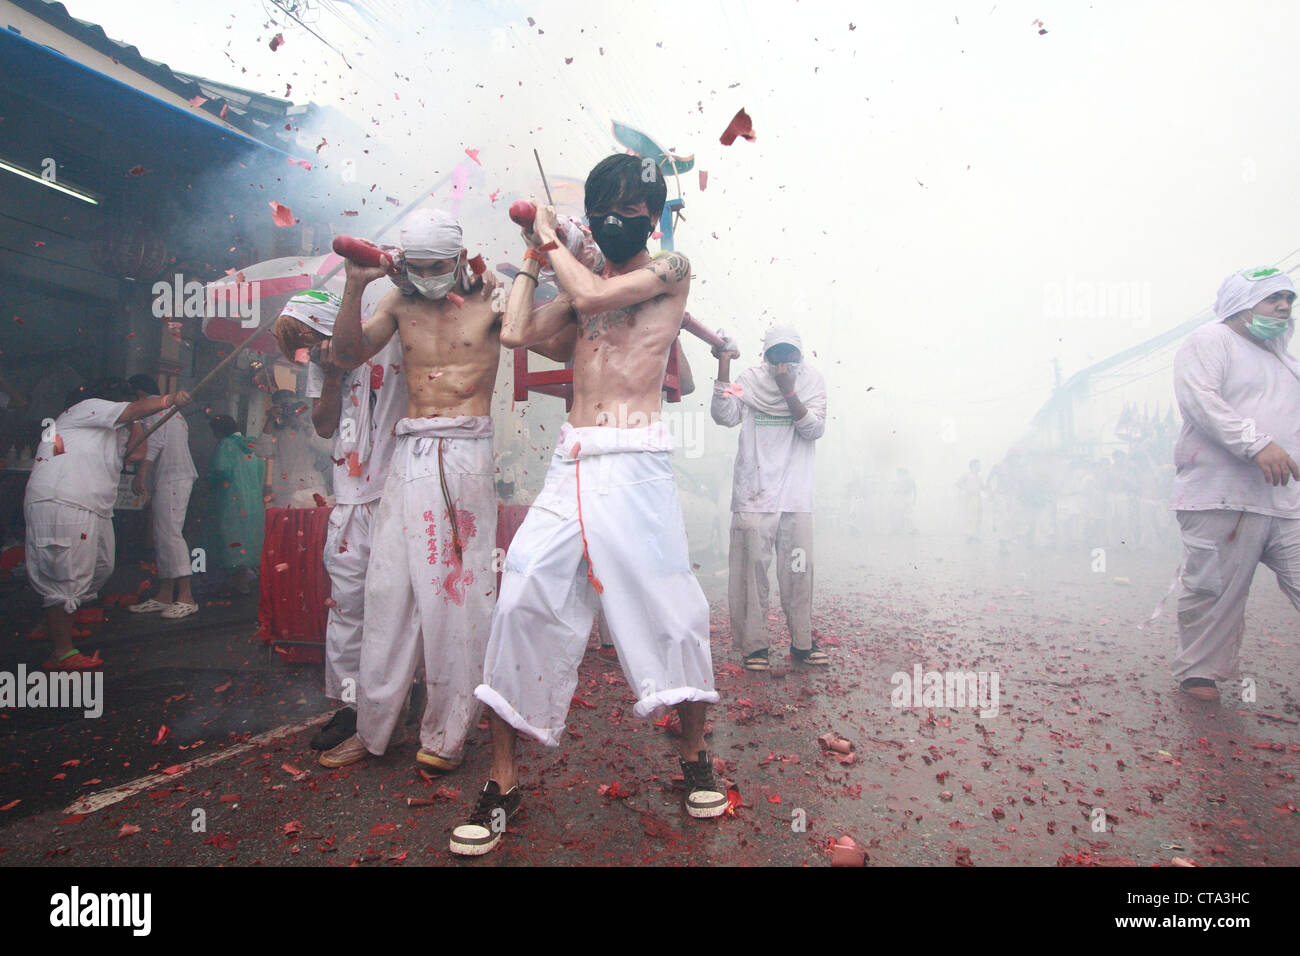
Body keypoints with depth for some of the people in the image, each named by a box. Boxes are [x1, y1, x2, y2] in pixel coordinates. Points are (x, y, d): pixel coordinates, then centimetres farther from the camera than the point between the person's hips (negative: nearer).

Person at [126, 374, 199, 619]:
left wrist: (141, 472, -24)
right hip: (177, 477, 10)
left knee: (169, 534, -15)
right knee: (162, 538, 9)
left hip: (170, 478, -10)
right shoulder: (172, 411, 27)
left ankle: (186, 597, -19)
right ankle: (165, 596, 10)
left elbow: (154, 441, -17)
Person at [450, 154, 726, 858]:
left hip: (635, 463, -4)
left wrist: (553, 241, 6)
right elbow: (517, 332, 11)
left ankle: (694, 758, 22)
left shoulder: (671, 269, 5)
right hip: (571, 461, 5)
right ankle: (503, 782, 3)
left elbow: (593, 296, -9)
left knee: (665, 606, -2)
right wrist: (534, 256, 18)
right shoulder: (583, 284, 21)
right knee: (523, 596, -7)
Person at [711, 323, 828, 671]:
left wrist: (789, 392, -17)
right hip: (753, 494, -1)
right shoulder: (751, 379, 4)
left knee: (799, 570, 3)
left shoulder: (812, 380, 7)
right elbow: (725, 415, -10)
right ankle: (753, 644, 7)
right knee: (752, 568, -2)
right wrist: (724, 365, -16)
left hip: (796, 496, 1)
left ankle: (802, 642, 15)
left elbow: (814, 429, -5)